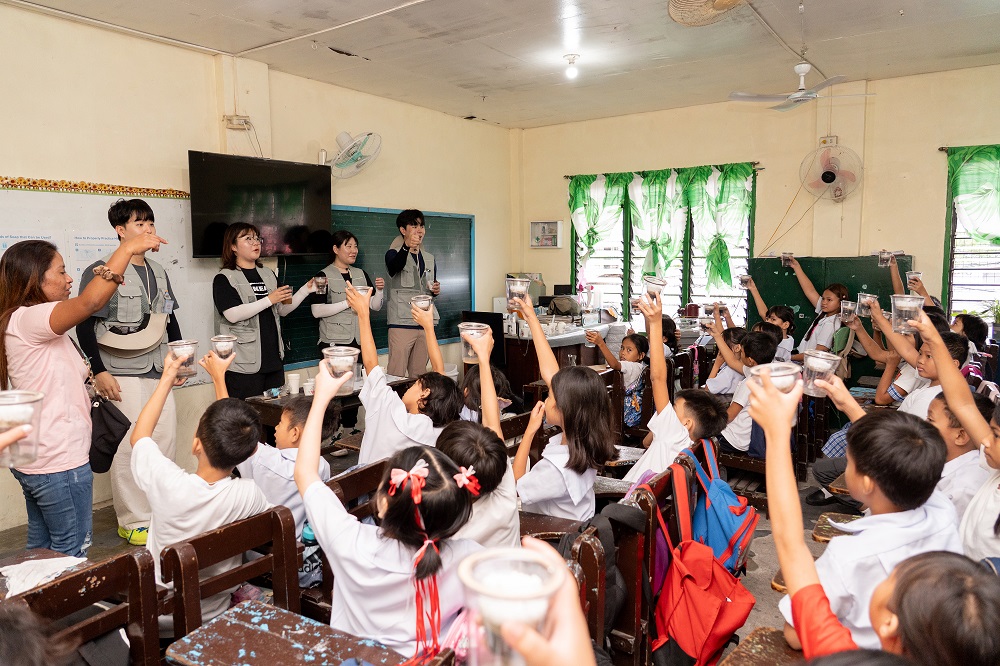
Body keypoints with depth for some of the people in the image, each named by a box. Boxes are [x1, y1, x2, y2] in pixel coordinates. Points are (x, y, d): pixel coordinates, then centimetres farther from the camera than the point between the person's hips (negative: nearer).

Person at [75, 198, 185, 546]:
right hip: (123, 375, -6)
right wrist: (99, 371, -13)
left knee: (166, 441, 9)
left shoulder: (158, 272, 14)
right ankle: (133, 522, 10)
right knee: (129, 446, -3)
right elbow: (84, 326, -9)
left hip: (160, 373, 7)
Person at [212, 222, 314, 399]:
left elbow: (282, 310, 18)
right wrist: (269, 300, -18)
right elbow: (232, 314, -18)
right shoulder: (224, 278, -4)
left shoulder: (269, 275, 15)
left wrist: (306, 290, 6)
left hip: (273, 360, 6)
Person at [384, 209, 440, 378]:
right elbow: (394, 267, -26)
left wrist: (435, 290, 4)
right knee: (396, 376, -11)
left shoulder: (429, 258, 18)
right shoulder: (394, 254, 0)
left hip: (425, 323, 6)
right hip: (402, 322, -6)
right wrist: (407, 247, -44)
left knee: (419, 375, 9)